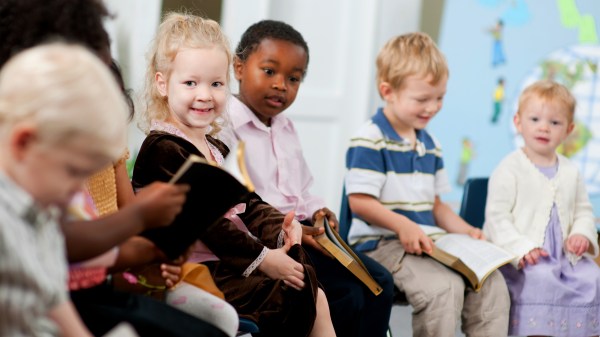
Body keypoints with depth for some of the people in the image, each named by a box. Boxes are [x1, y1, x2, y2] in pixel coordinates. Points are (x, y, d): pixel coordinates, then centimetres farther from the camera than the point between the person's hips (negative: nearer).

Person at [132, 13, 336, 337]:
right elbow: (201, 219, -21)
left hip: (234, 262, 9)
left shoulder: (216, 149, 17)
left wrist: (280, 229, -7)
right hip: (202, 270, -9)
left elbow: (246, 202, 14)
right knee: (294, 301, -15)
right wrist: (261, 258, -20)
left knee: (315, 295, 5)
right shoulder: (163, 150, -15)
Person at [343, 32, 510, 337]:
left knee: (492, 283, -7)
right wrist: (402, 225, -26)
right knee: (444, 286, -30)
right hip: (381, 243, -8)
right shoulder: (369, 141, -10)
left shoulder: (429, 144, 17)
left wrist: (464, 230, 6)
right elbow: (360, 201, -15)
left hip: (425, 244, 8)